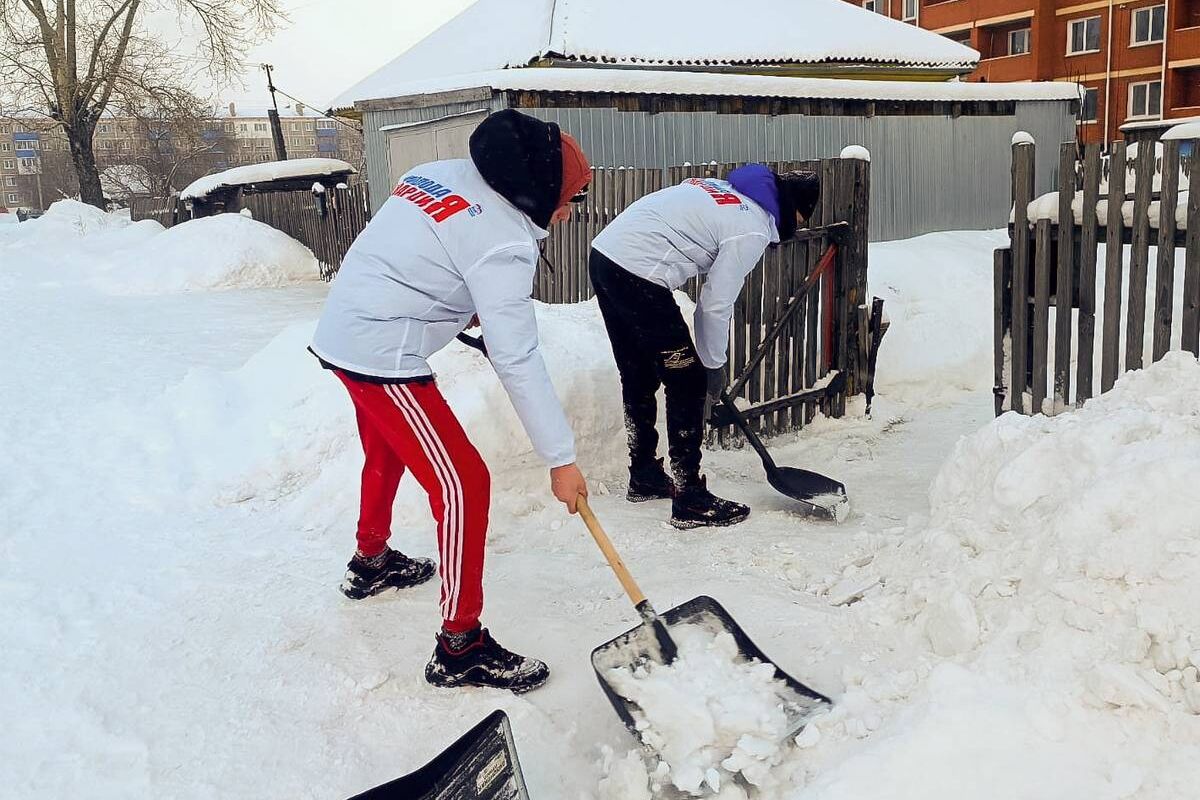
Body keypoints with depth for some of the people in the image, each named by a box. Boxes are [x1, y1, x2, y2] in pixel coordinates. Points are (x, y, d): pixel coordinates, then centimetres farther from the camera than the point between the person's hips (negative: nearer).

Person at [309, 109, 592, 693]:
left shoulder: (440, 174, 6)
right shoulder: (502, 240, -19)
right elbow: (517, 360, -21)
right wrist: (561, 459, -17)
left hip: (340, 332, 10)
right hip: (384, 359, -10)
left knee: (386, 453, 30)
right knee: (464, 485, -7)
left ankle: (371, 563, 53)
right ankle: (460, 649, 0)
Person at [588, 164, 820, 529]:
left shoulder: (721, 187, 20)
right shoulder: (753, 229, -5)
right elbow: (716, 304, -6)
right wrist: (713, 365, 7)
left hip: (604, 252, 10)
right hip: (638, 276, -9)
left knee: (639, 377, 21)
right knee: (688, 383, 1)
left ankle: (644, 477, 35)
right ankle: (690, 501, 6)